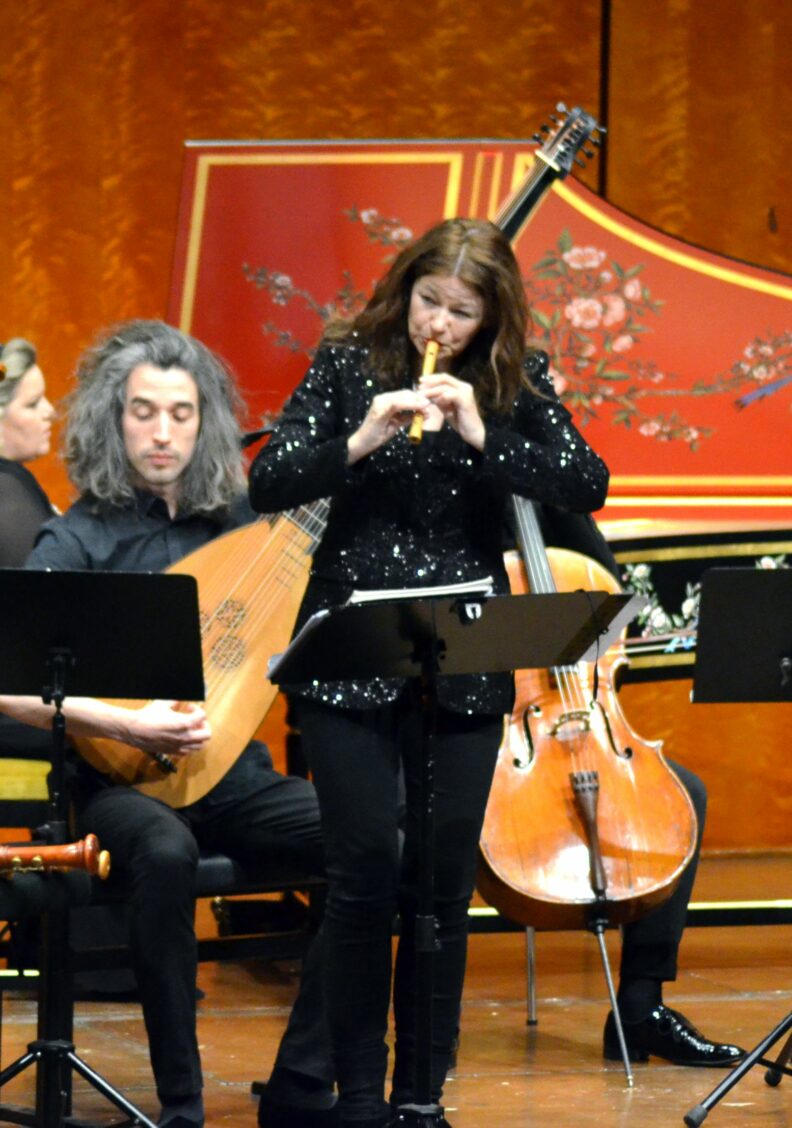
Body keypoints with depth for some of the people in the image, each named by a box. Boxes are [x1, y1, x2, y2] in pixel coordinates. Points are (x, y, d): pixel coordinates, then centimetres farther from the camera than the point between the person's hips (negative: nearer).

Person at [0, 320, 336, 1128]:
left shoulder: (241, 521, 8)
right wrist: (125, 724, -27)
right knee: (164, 851, -39)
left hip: (231, 772, 5)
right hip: (124, 781, -4)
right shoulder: (78, 540, -5)